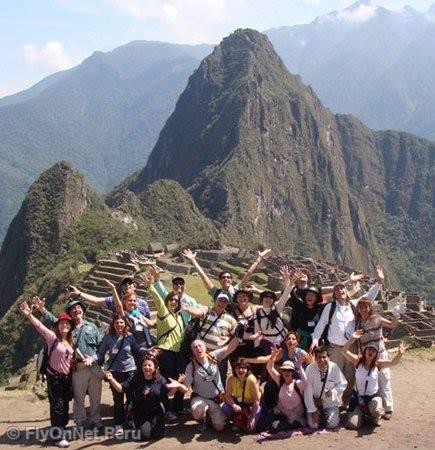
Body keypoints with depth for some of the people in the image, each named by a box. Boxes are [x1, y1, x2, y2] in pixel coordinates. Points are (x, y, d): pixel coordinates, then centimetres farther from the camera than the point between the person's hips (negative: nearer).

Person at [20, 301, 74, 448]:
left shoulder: (70, 341, 7)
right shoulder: (52, 337, -11)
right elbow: (39, 326, -27)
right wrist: (29, 315, -42)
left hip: (67, 377, 6)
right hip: (54, 377, -6)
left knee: (65, 405, 12)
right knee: (57, 406, -6)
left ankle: (62, 430, 26)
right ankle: (58, 437, -2)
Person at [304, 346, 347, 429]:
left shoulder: (334, 368, -15)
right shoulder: (310, 369, -19)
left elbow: (343, 384, -2)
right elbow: (308, 391, -15)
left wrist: (333, 391, -23)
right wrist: (312, 410, -15)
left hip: (331, 402, 1)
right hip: (315, 402, 0)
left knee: (332, 425, -12)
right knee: (313, 425, -11)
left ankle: (336, 413, 22)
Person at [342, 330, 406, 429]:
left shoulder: (378, 364, -10)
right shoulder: (357, 361, -11)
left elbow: (393, 362, -25)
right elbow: (345, 351, -25)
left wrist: (399, 353, -46)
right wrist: (353, 339, -37)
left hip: (373, 396, 0)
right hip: (358, 396, 0)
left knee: (376, 411, -35)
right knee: (353, 424, -12)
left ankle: (375, 417, 7)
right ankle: (362, 414, 26)